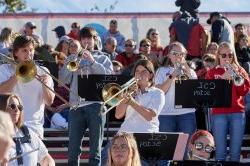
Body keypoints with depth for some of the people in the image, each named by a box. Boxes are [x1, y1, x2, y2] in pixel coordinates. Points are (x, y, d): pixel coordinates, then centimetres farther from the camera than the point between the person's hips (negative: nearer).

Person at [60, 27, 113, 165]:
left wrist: (92, 61, -9)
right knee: (73, 147, -3)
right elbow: (65, 79, 7)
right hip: (76, 105, 2)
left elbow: (109, 75, -3)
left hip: (96, 104, -1)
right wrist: (72, 61, -3)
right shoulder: (73, 58, 19)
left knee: (95, 147, -3)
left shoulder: (102, 58, 14)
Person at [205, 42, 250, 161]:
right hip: (219, 114, -1)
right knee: (220, 151, -5)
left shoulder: (239, 70, 13)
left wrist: (237, 76, -13)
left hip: (237, 113, 1)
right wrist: (223, 78, -15)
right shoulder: (212, 72, 10)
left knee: (235, 152, 0)